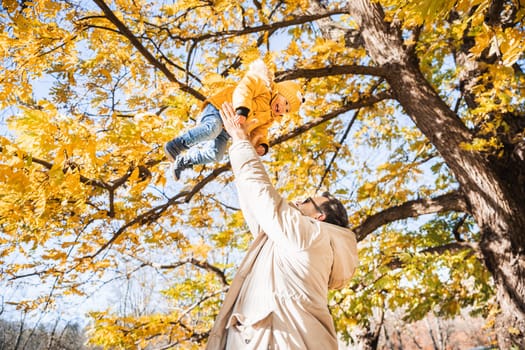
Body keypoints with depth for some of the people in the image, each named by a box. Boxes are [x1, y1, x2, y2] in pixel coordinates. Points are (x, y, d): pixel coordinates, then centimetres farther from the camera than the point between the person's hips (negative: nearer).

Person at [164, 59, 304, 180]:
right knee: (213, 129, -38)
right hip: (217, 108, -8)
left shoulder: (269, 117, 15)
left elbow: (259, 132, 11)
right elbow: (243, 89, -26)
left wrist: (262, 146, -13)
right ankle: (174, 146, -24)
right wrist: (242, 111, -44)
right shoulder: (264, 84, -9)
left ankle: (183, 161, 11)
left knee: (215, 155, -9)